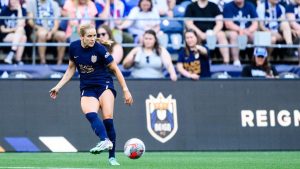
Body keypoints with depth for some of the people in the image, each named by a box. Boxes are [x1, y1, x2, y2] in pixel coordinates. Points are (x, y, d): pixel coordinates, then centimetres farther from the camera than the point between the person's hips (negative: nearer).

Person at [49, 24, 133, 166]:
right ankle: (105, 141, -51)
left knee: (108, 119, -19)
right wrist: (58, 86, 12)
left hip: (104, 86, -3)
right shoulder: (74, 47, 1)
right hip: (87, 89, 3)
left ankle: (112, 157, -11)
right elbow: (71, 69, 17)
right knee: (90, 115, -29)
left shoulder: (100, 49, -11)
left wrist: (125, 90, -2)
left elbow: (115, 69, -1)